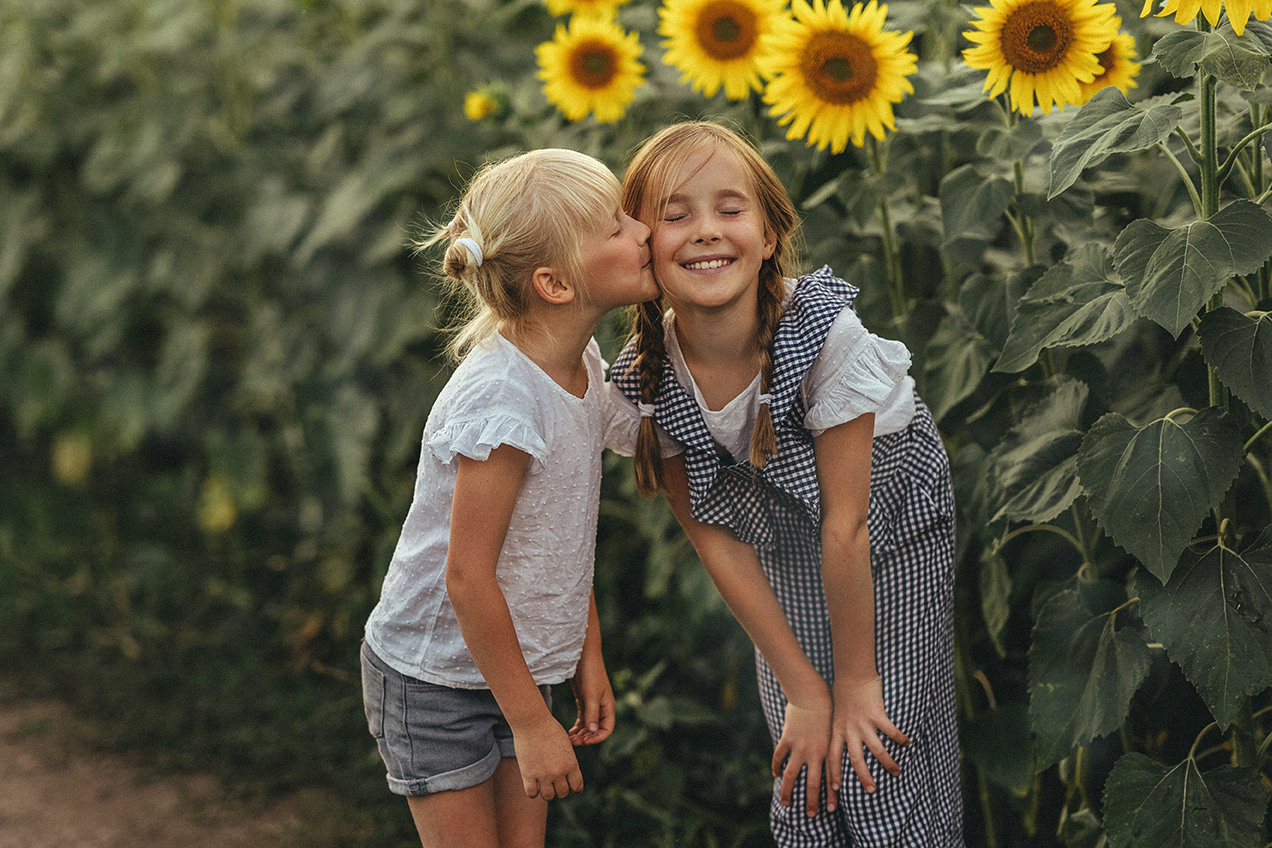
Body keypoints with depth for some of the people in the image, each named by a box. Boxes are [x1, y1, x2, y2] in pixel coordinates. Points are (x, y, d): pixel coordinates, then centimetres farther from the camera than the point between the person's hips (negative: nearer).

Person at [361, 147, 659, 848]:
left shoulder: (583, 365, -3)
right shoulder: (503, 400, -29)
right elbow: (468, 578, -26)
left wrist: (588, 655, 10)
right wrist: (531, 722, -19)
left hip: (513, 663, 8)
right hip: (433, 676, -8)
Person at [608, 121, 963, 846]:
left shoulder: (826, 335, -34)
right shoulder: (641, 385, -22)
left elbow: (846, 526, -25)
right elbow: (717, 540, -13)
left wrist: (855, 679, -16)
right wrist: (803, 689, -11)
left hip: (894, 518, -3)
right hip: (785, 543, 3)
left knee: (878, 768, -8)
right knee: (804, 777, 3)